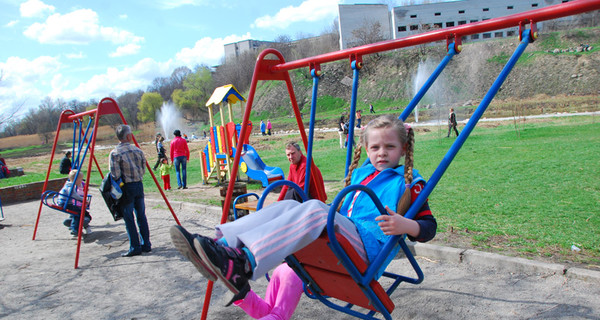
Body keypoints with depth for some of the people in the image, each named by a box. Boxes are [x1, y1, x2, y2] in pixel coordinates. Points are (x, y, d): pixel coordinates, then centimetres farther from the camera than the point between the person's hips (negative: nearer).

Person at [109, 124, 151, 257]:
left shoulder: (114, 153, -11)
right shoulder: (137, 150, 3)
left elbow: (115, 175, -14)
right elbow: (143, 170, 6)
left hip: (126, 188, -4)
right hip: (139, 185, 4)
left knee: (129, 219, 3)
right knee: (141, 216, 12)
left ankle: (135, 247, 6)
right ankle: (146, 245, 18)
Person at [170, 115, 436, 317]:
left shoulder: (409, 182, 6)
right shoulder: (360, 174, 25)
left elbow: (429, 227, -2)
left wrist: (405, 225, -22)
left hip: (369, 246, -7)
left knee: (316, 210, -33)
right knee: (287, 206, -15)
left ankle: (243, 263, -51)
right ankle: (222, 245, -33)